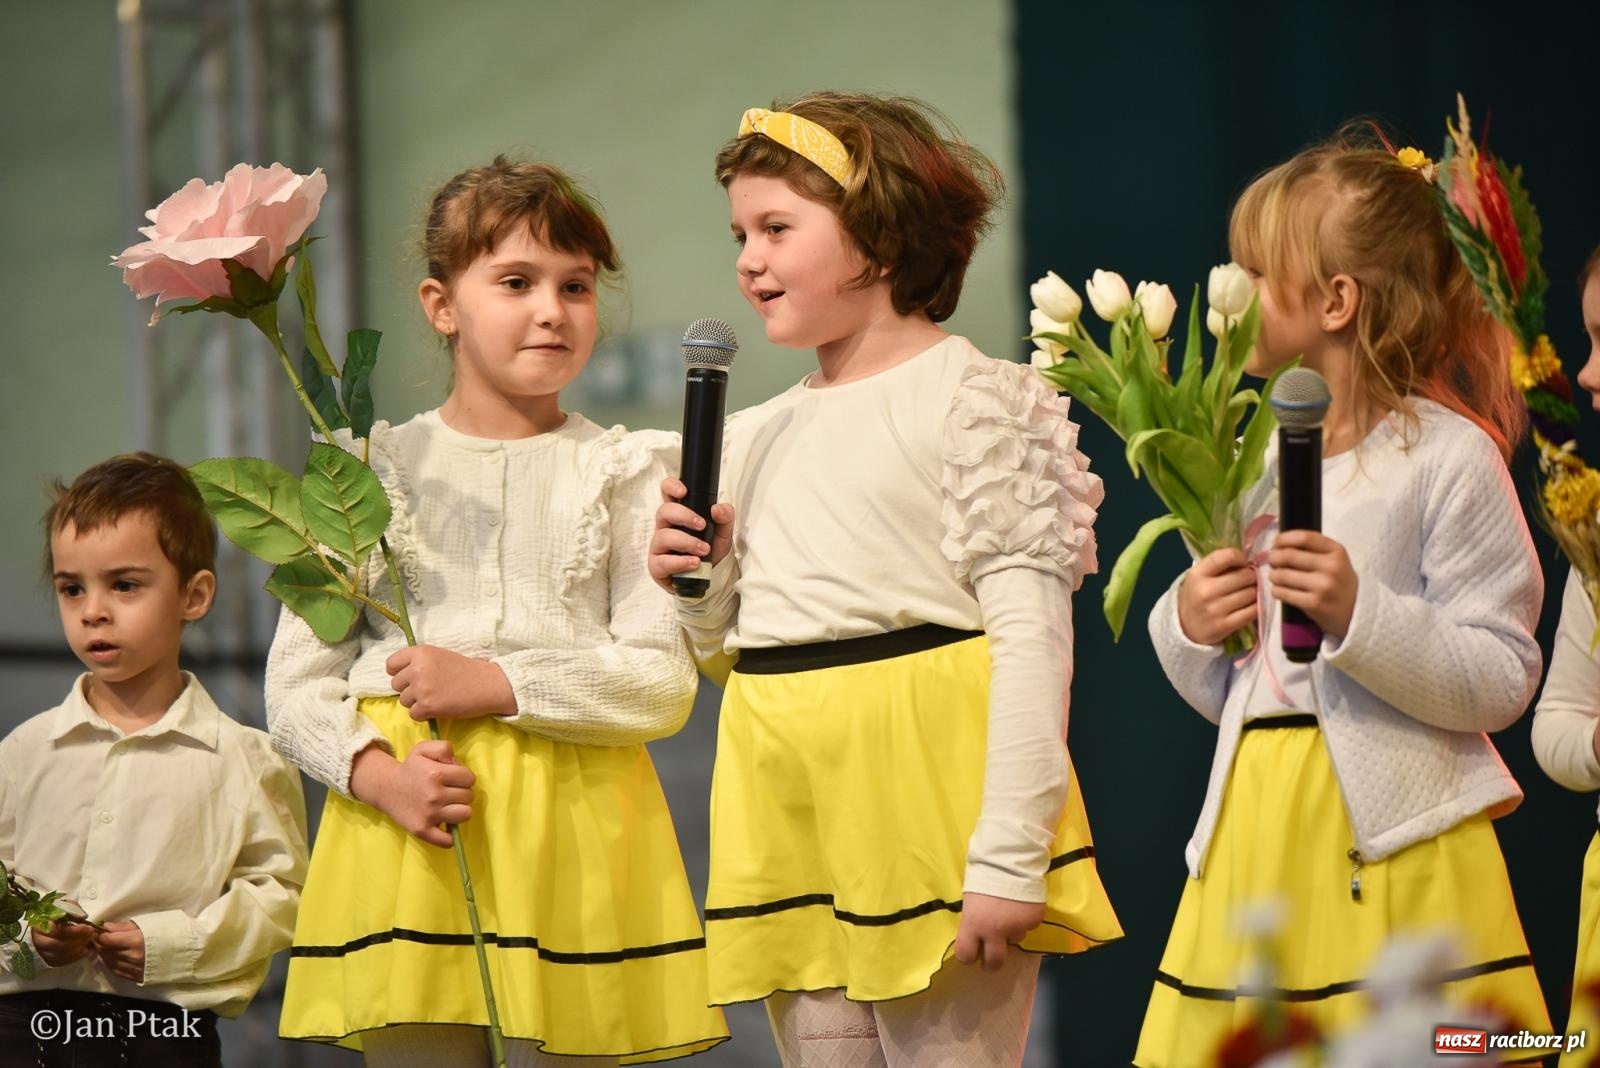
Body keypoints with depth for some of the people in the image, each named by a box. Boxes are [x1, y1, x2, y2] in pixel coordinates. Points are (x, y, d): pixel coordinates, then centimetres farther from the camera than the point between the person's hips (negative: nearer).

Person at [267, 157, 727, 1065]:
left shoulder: (621, 472, 5)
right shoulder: (375, 469, 8)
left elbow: (664, 684, -3)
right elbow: (297, 683, 6)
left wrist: (497, 684, -13)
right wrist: (376, 771, -12)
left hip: (571, 820, -1)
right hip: (403, 822, 1)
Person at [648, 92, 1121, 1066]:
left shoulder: (975, 399, -6)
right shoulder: (756, 441, 16)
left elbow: (1031, 629, -12)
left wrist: (1010, 855, -18)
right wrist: (698, 586, 0)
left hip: (925, 777, -7)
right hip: (791, 805, 7)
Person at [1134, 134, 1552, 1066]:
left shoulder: (1446, 457, -6)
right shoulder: (1262, 460, 15)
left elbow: (1502, 681, -11)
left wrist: (1359, 614, -22)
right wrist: (1189, 627, 0)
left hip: (1389, 841, -6)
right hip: (1260, 841, 6)